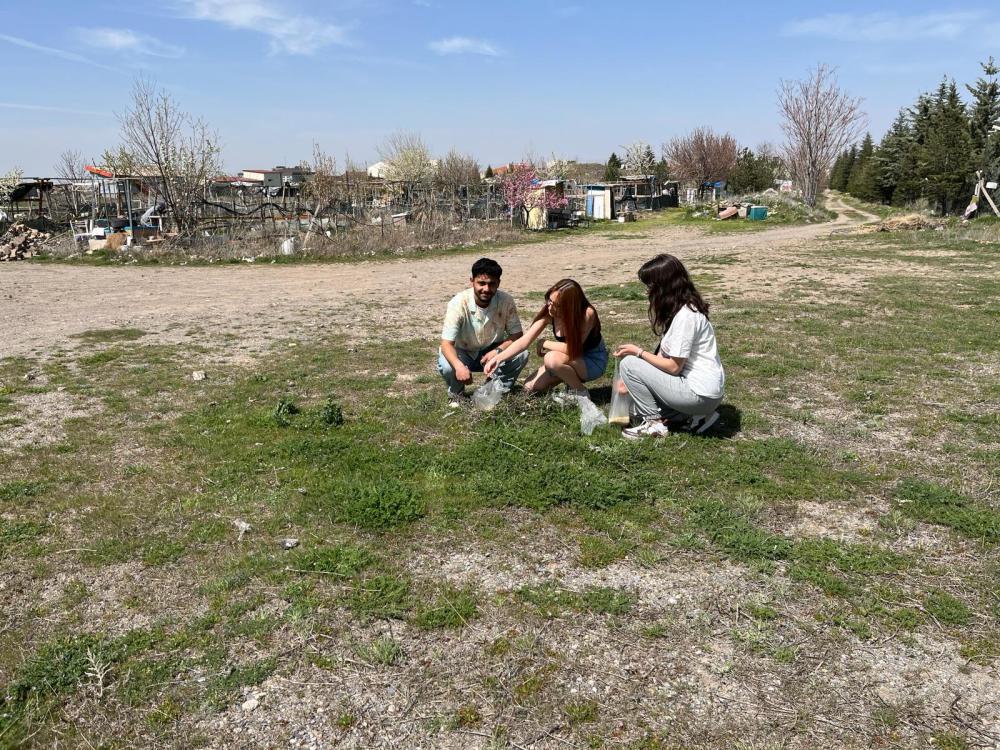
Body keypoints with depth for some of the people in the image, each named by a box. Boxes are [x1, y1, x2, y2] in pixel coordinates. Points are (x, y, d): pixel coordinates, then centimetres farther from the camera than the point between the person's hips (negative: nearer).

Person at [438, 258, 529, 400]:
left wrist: (498, 351, -31)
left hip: (492, 352, 2)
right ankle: (456, 393, 2)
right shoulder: (458, 303, -27)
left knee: (521, 355, -24)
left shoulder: (506, 301, -19)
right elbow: (446, 343, -30)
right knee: (447, 366, -34)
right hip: (463, 354, -2)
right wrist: (459, 366, -50)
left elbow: (516, 334, -11)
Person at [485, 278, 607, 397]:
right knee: (530, 387, -5)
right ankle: (572, 377, 15)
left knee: (551, 359, -33)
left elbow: (572, 348, -30)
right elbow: (524, 341, -18)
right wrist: (498, 359, -30)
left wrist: (543, 343, -16)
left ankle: (581, 392, -9)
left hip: (593, 361, -6)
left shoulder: (587, 314, -31)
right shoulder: (548, 313, -17)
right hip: (572, 359, 6)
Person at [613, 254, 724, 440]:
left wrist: (638, 352, -8)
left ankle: (654, 423, 0)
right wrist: (631, 381, 5)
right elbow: (665, 356, 11)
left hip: (701, 394, -10)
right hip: (705, 390, 10)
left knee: (629, 364, -10)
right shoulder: (677, 308, 10)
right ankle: (693, 416, 9)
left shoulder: (685, 316, -21)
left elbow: (673, 366, -19)